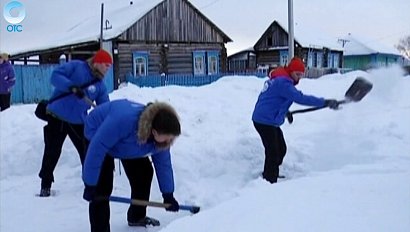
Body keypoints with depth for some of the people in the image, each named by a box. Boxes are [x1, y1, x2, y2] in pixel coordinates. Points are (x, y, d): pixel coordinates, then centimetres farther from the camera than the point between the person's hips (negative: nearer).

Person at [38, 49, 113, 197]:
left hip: (79, 122, 4)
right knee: (52, 153, 5)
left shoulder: (100, 86, 4)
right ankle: (46, 185, 20)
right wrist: (72, 86, -32)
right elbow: (55, 76, -17)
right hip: (56, 117, -4)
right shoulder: (75, 66, -8)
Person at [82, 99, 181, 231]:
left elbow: (163, 164, -11)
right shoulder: (122, 120, -47)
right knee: (102, 187, -18)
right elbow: (97, 149, -40)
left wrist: (168, 195, -5)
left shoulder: (160, 135, -26)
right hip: (98, 134, -6)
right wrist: (90, 185, -34)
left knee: (144, 172, 8)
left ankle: (137, 217, 29)